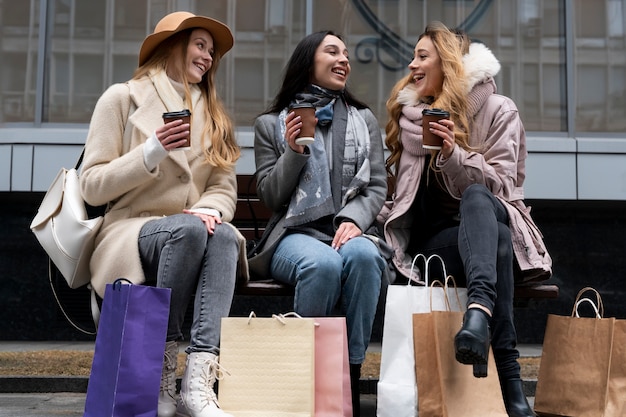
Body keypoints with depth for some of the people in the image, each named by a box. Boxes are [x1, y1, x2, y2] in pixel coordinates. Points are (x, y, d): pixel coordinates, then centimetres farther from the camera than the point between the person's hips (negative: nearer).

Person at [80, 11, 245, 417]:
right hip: (131, 233, -3)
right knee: (189, 228, -36)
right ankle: (162, 381, -26)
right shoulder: (122, 98, 5)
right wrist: (151, 152, -17)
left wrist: (210, 209, -14)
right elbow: (93, 187, -2)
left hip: (192, 230, 4)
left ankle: (199, 384, -42)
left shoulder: (214, 116, 20)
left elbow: (225, 188, 10)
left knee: (224, 235, -32)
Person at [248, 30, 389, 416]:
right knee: (323, 263, -37)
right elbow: (270, 197, 6)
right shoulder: (271, 124, 12)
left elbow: (377, 187, 8)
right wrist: (294, 152, -9)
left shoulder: (364, 119, 18)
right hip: (296, 234, -2)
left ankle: (351, 371, -26)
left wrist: (353, 219, -12)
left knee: (363, 255, -35)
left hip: (350, 231, 2)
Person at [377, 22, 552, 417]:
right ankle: (508, 374, -46)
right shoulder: (410, 118, 14)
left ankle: (480, 307, -62)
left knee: (476, 197, -38)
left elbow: (501, 185, -7)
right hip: (432, 240, 1)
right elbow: (402, 193, 14)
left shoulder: (498, 110, 4)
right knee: (494, 237, -35)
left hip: (492, 219, -1)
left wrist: (453, 153, -23)